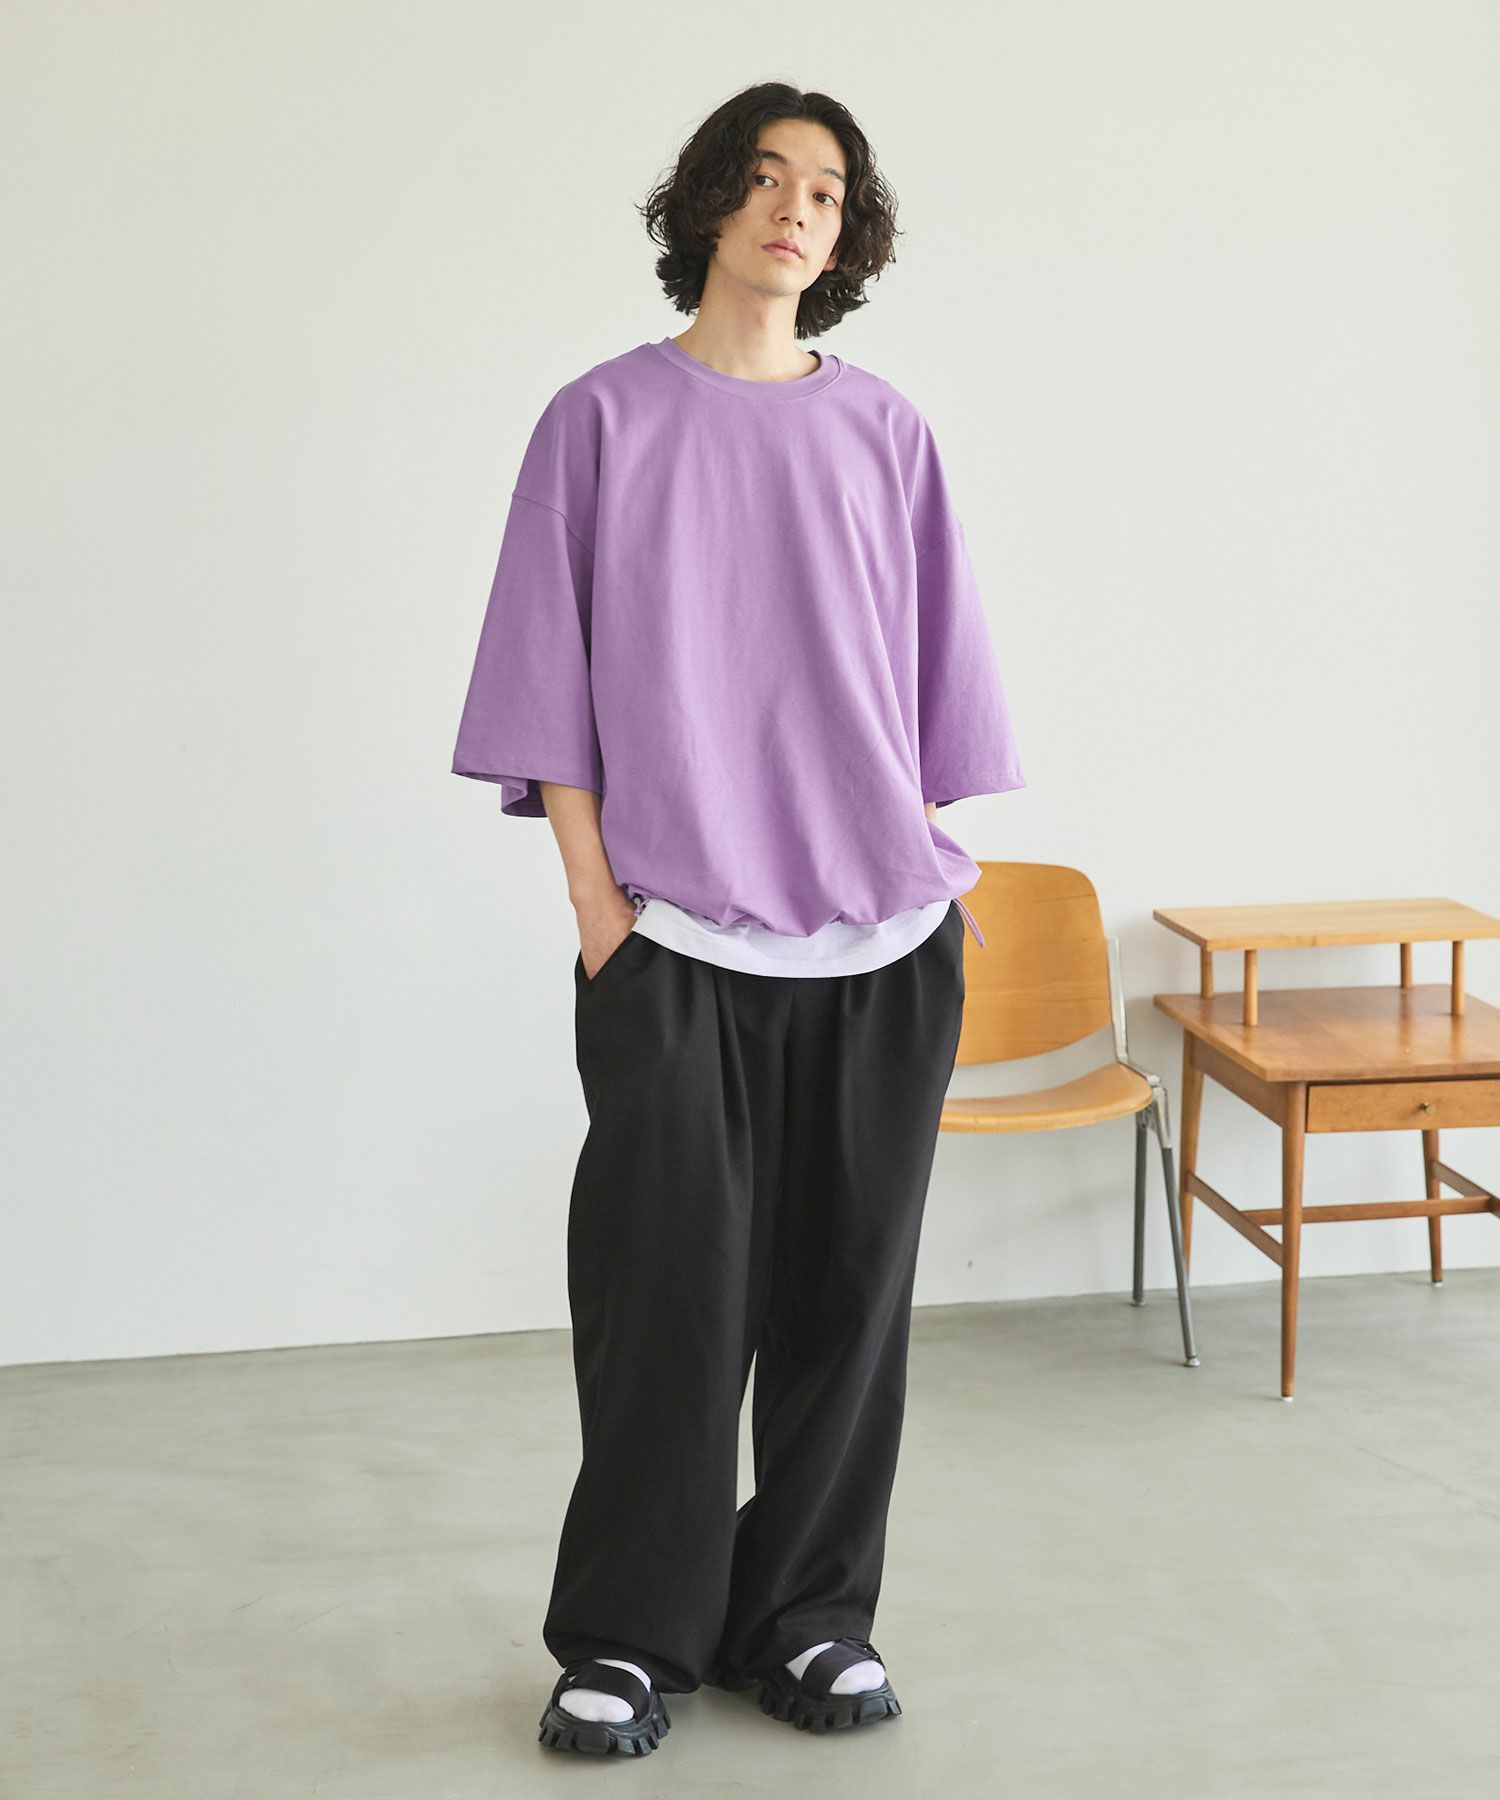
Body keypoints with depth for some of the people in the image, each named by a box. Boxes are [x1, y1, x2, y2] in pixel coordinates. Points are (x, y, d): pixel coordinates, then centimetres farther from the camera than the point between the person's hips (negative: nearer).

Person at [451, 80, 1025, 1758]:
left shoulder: (883, 432, 9)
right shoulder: (604, 420, 3)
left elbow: (928, 678, 12)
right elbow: (551, 685, 1)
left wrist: (930, 873, 5)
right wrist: (597, 902, -6)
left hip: (884, 938, 3)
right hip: (675, 935, -2)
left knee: (845, 1289, 7)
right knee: (666, 1288, 0)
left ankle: (808, 1615, 21)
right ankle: (626, 1636, 14)